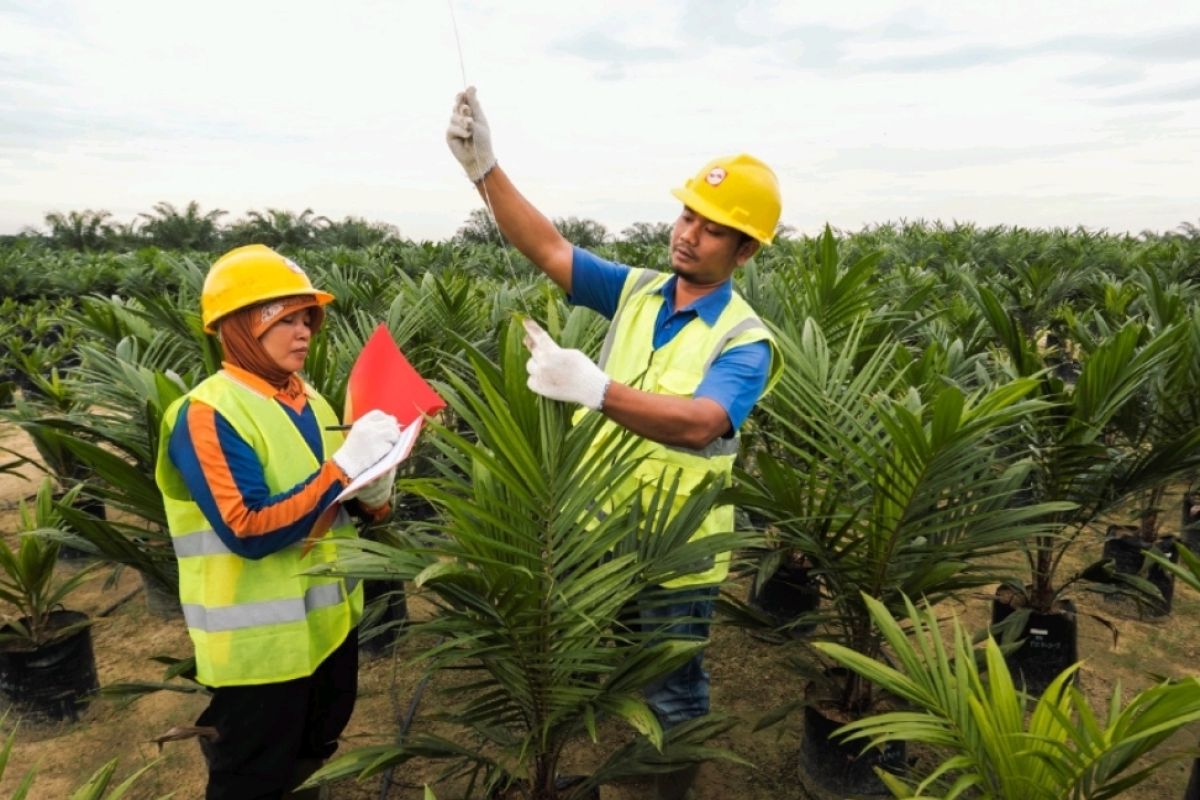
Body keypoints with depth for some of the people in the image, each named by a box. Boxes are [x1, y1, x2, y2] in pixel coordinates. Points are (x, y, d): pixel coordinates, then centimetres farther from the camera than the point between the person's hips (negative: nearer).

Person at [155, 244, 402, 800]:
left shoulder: (306, 399, 3)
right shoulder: (207, 414, -19)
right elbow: (247, 531, -27)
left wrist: (375, 491, -12)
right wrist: (345, 466, -29)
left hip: (329, 618, 7)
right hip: (261, 640, -7)